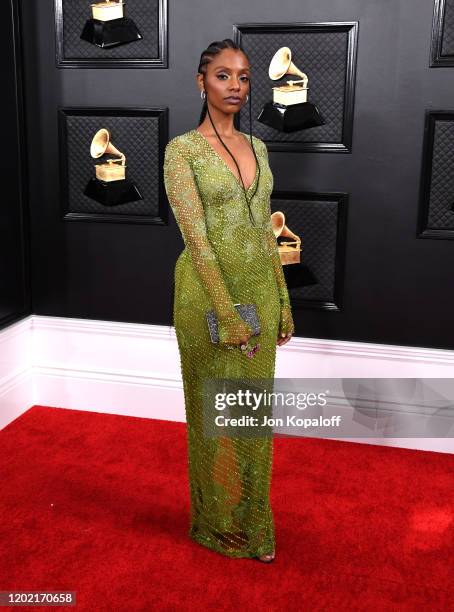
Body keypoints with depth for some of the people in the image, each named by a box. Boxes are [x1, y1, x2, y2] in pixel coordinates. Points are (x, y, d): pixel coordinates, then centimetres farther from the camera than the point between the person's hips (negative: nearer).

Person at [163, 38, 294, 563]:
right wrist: (229, 315, -20)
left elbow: (265, 231, 12)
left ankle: (252, 522, 33)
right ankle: (219, 524, 28)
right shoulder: (182, 149, -9)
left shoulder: (256, 147, 11)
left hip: (260, 288, 6)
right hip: (208, 291, -6)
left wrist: (282, 303, 10)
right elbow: (196, 237, -16)